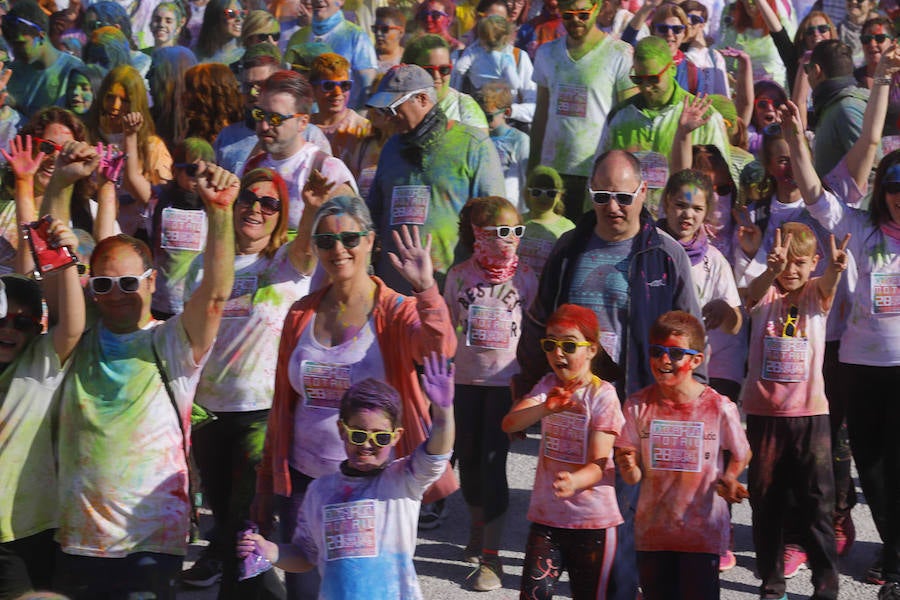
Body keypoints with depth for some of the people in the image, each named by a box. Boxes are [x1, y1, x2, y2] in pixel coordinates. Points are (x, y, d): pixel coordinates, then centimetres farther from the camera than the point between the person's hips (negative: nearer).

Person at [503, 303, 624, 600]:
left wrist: (573, 482, -40)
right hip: (546, 515, 3)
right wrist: (546, 408, -33)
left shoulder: (602, 395, -11)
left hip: (593, 521, -3)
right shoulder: (548, 385, 3)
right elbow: (509, 424, -13)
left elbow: (599, 465, -17)